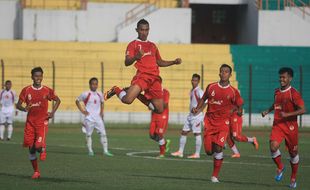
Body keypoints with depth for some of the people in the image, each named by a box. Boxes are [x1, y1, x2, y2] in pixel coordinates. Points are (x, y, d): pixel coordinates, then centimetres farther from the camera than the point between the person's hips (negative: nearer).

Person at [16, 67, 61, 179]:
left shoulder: (47, 91, -1)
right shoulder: (26, 90, 0)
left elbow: (57, 100, 15)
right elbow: (18, 105, 2)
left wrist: (53, 112, 2)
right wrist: (24, 109, -20)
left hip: (42, 122, -2)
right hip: (30, 122, 2)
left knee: (39, 145, -21)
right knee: (31, 148, 5)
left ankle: (43, 149, 17)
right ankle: (36, 172, 18)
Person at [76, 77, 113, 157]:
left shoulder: (100, 94, 8)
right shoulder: (86, 94, -7)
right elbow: (77, 101, 2)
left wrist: (101, 111, 11)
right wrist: (82, 111, -6)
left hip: (98, 117, 4)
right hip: (89, 118, -4)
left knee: (103, 133, -3)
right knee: (88, 134, 1)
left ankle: (105, 151, -2)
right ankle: (90, 151, 10)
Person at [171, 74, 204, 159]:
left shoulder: (199, 91, -13)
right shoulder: (192, 91, 15)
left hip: (197, 116, -10)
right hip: (190, 115, 10)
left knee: (197, 133, -5)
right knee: (184, 132, 9)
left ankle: (197, 154, -2)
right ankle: (180, 152, 14)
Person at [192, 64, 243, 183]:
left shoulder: (233, 92, -2)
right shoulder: (211, 87, 4)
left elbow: (239, 105, 5)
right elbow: (203, 99, 18)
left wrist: (239, 111, -17)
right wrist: (198, 108, 2)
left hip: (223, 123, -2)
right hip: (210, 122, 2)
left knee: (218, 148, -17)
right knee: (209, 151, -3)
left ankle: (215, 176, -8)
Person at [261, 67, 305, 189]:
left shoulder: (294, 93, -12)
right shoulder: (277, 92, 8)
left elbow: (302, 110, -17)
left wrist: (287, 114, -25)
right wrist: (267, 111, 13)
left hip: (291, 127, -4)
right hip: (277, 125, 4)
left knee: (293, 152, 8)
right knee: (273, 147, -20)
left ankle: (293, 178, 26)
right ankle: (280, 168, 6)